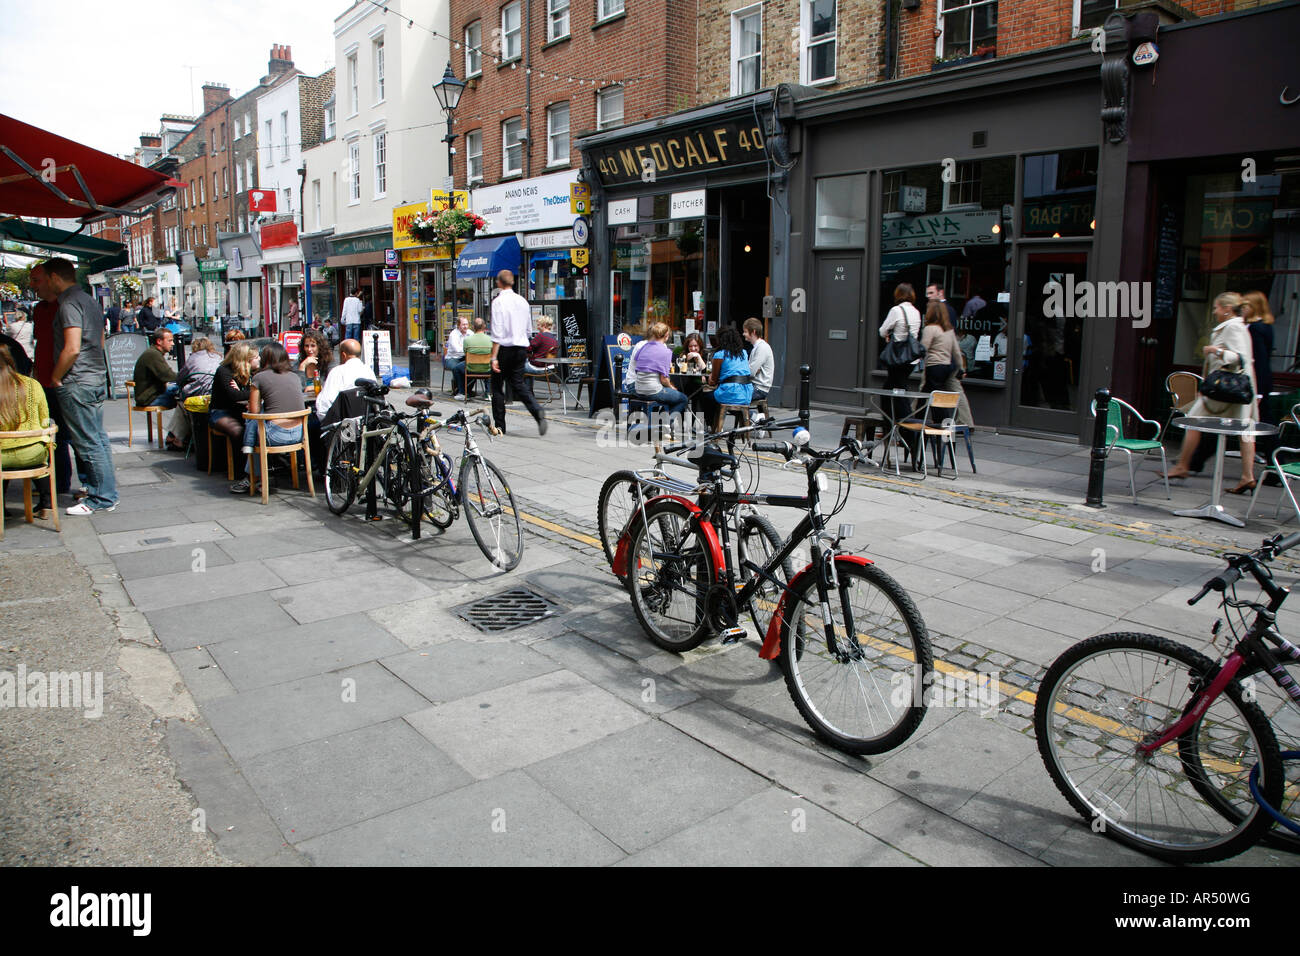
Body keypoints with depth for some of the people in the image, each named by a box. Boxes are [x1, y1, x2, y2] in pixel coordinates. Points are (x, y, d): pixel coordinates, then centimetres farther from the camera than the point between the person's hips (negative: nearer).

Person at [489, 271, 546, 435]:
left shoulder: (498, 301, -10)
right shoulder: (523, 301, 9)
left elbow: (497, 332, -16)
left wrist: (494, 357, -16)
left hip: (505, 348, -5)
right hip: (521, 347, 5)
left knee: (497, 386, 7)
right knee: (519, 384, 9)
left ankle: (500, 426, 12)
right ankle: (537, 411, -16)